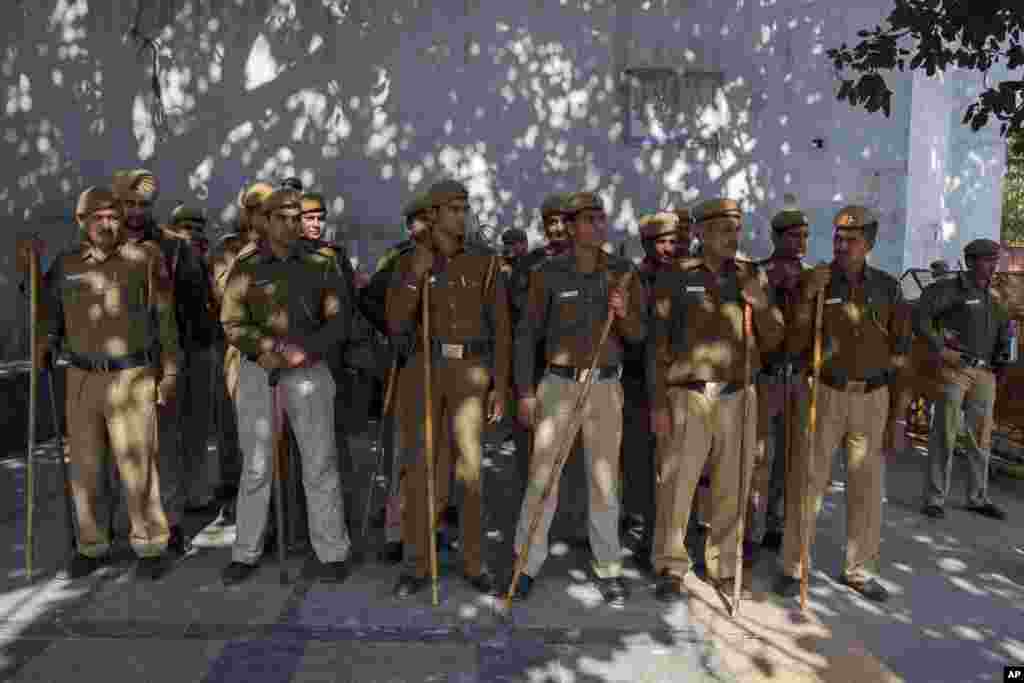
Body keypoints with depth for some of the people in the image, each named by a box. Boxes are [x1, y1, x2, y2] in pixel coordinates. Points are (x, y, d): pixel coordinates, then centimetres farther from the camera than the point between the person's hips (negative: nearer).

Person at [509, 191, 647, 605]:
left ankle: (608, 569, 21)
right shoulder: (548, 273, -6)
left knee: (604, 479, 6)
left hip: (605, 387, 2)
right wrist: (525, 392, -7)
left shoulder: (623, 273, 0)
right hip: (558, 384, -1)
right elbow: (527, 333, -3)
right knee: (542, 477, 0)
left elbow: (638, 335, 3)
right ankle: (526, 566, 14)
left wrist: (624, 313, -20)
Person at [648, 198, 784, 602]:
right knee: (676, 486, -1)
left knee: (730, 489, 10)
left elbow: (771, 342, 6)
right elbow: (658, 345, -3)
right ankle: (671, 569, 15)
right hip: (687, 398, -2)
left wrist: (763, 305, -14)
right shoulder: (675, 280, -2)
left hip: (737, 399, 3)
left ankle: (723, 568, 26)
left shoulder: (753, 277, 6)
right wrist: (658, 403, -8)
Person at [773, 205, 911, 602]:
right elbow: (794, 346, -13)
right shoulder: (812, 283, -5)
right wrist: (808, 296, -21)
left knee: (866, 488, 10)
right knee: (807, 483, -1)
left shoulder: (887, 286, 4)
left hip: (871, 398, 3)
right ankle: (793, 568, 12)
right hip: (824, 395, -3)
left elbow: (900, 341, 16)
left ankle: (858, 570, 24)